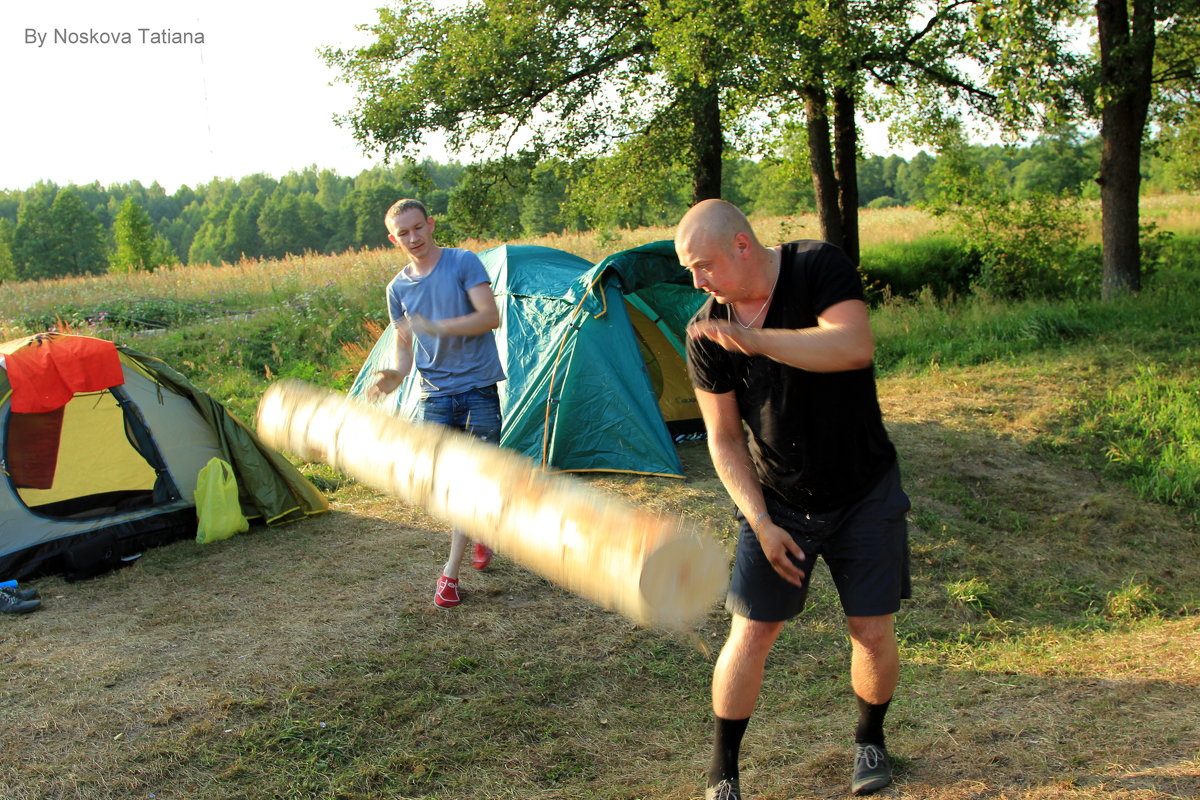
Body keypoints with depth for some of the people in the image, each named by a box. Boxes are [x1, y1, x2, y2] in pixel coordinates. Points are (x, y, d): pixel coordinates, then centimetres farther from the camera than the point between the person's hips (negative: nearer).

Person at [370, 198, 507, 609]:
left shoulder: (464, 263, -5)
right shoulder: (398, 288, 9)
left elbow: (490, 317, -15)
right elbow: (404, 345, 13)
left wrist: (435, 327, -23)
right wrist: (396, 375, -9)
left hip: (478, 389, -3)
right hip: (435, 393, 4)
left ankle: (450, 572, 4)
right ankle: (479, 533, 24)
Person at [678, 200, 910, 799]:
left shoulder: (819, 267, -16)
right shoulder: (706, 333, -11)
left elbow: (855, 347, -34)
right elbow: (723, 439, -5)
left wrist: (753, 339, -37)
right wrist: (760, 522, -12)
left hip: (864, 493, -1)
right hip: (777, 501, 1)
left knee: (872, 631, 5)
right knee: (751, 632, -1)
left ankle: (869, 741, 35)